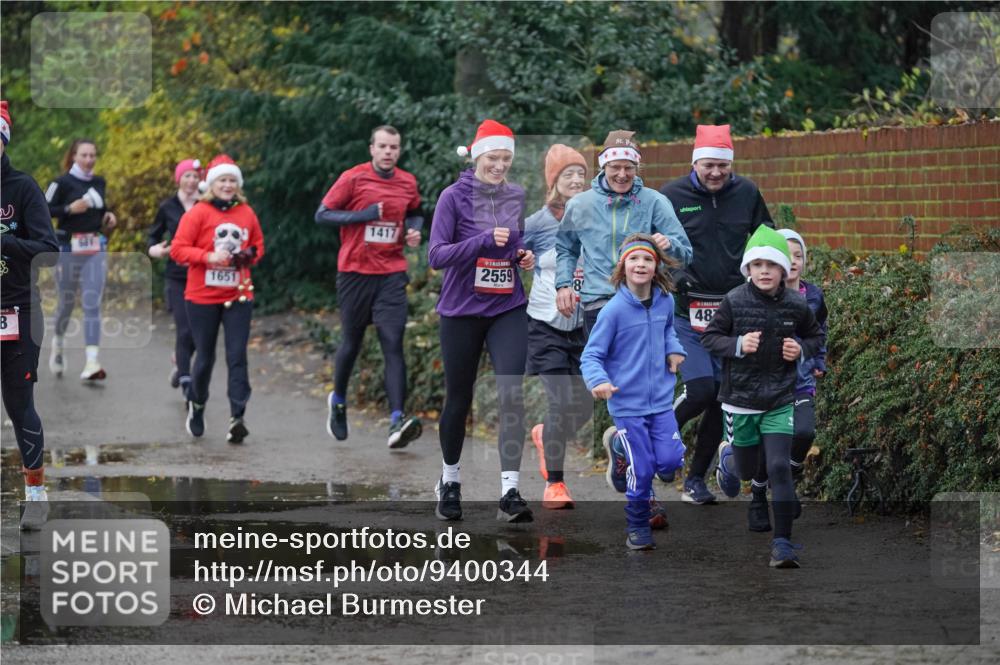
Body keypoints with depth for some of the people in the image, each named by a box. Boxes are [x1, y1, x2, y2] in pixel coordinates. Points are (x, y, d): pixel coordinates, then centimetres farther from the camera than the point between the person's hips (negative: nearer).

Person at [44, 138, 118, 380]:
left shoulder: (100, 183, 10)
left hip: (96, 249, 3)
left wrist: (108, 216, 5)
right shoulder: (62, 183, -5)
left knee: (92, 303, -8)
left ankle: (92, 361, -15)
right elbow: (43, 210, -8)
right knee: (67, 301, 9)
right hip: (68, 248, -3)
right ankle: (59, 341, 40)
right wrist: (69, 209, -20)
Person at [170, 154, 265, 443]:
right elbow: (178, 249, -10)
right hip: (202, 297, -2)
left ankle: (237, 417, -10)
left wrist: (250, 255, -4)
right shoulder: (198, 213, -7)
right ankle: (197, 405, 34)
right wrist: (208, 257, -22)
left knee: (237, 356, -7)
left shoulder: (247, 213, 5)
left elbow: (258, 246, 18)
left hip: (238, 297, 2)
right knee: (205, 356, 8)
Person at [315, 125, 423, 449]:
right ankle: (338, 401, 38)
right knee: (352, 342, 10)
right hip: (355, 272, -2)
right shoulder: (353, 178, -5)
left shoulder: (408, 183, 7)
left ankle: (397, 422, -19)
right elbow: (322, 215, -5)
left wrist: (414, 230, 3)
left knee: (393, 344, -11)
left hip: (392, 274, 2)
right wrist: (363, 215, -16)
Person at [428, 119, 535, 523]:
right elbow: (437, 255, -13)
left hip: (508, 311, 2)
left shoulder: (517, 197, 6)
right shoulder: (454, 197, -7)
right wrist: (484, 240, -25)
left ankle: (510, 492, -16)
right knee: (458, 399, 9)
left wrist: (528, 257, -3)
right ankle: (450, 480, 32)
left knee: (512, 394, -13)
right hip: (461, 311, -2)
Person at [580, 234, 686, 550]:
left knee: (671, 460, -6)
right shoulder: (614, 310, -15)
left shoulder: (665, 301, 0)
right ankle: (638, 527, 22)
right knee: (642, 470, -1)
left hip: (661, 399, 4)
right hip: (628, 403, -4)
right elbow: (591, 355, -13)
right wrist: (598, 380, -34)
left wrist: (674, 348, 2)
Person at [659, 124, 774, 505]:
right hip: (687, 313, -3)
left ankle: (696, 479, 16)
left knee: (722, 397, 4)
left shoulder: (746, 194, 5)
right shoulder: (672, 196, -3)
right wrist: (672, 273, -13)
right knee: (700, 391, -17)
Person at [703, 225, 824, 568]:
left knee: (780, 468, -10)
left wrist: (802, 349, -8)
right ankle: (727, 455, 52)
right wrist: (738, 345, -20)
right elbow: (709, 337, -3)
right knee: (747, 472, 14)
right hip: (740, 399, 0)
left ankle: (782, 542, -2)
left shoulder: (797, 306, -5)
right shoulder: (734, 301, -11)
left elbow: (816, 336, 13)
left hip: (780, 401, 0)